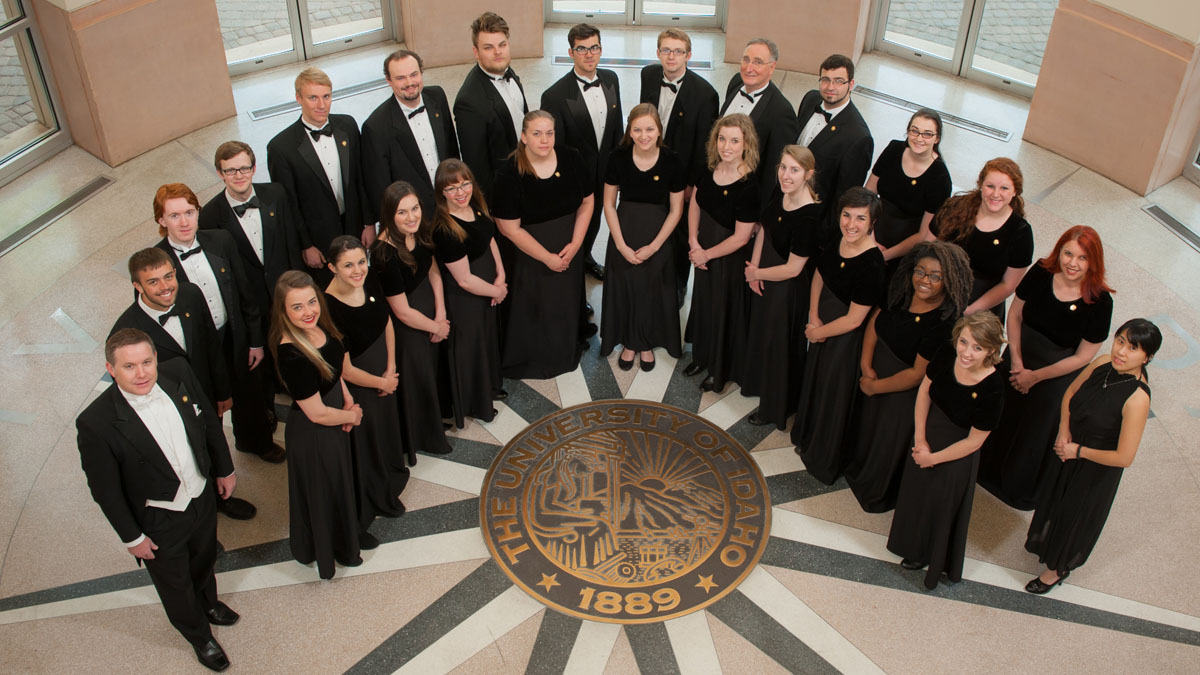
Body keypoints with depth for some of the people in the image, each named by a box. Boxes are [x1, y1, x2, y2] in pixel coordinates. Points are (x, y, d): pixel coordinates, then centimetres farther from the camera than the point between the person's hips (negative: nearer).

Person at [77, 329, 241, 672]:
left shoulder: (178, 373, -19)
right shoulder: (96, 424, -32)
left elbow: (209, 421, -1)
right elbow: (105, 489, -19)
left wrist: (224, 468, 9)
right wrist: (132, 537, -10)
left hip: (202, 498, 4)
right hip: (158, 522, -4)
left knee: (205, 559, 32)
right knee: (175, 584, 22)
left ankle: (208, 603, 66)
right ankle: (199, 637, 52)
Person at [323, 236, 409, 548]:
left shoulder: (370, 283, -13)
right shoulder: (330, 308, -33)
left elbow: (387, 324, 4)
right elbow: (345, 370, -26)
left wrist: (391, 370, -4)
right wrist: (382, 382, -11)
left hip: (383, 377, 7)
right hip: (353, 391, -7)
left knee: (386, 437, 27)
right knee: (361, 450, 13)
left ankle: (385, 495, 56)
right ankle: (356, 522, 38)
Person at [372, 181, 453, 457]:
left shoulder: (420, 232, -13)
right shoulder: (386, 255, -34)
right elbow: (402, 311, -26)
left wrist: (441, 315, -6)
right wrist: (436, 327, -11)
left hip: (428, 310, 7)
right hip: (406, 327, -7)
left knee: (431, 369, 28)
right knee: (414, 378, 15)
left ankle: (434, 420, 55)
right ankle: (417, 439, 42)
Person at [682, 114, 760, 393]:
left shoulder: (749, 186, -29)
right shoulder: (710, 168, -10)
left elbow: (741, 237, -24)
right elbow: (695, 203, 3)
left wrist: (706, 254, -12)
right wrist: (694, 243, -8)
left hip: (728, 258, -6)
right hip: (702, 251, 6)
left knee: (723, 310, 14)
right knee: (702, 302, 25)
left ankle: (720, 370, 37)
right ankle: (701, 356, 50)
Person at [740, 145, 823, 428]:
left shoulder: (810, 216, -33)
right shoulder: (781, 196, -11)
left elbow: (793, 268, -26)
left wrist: (756, 273, -12)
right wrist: (754, 267, -7)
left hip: (788, 290, -8)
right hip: (764, 279, 8)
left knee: (778, 343, 12)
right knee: (760, 330, 28)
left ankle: (775, 408, 35)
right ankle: (757, 381, 56)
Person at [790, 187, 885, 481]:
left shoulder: (872, 265, -33)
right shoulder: (836, 242, -11)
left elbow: (853, 320, -26)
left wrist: (819, 332, -11)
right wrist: (813, 318, -5)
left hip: (846, 338, -8)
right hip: (821, 325, 8)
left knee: (834, 393, 13)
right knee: (813, 380, 28)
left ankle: (825, 460, 39)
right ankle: (807, 437, 56)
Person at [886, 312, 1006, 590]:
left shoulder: (992, 389, -34)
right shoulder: (946, 356, -22)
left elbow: (974, 441, -22)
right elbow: (924, 391, -4)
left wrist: (933, 458, -12)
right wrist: (920, 439, -8)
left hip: (956, 455, -5)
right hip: (927, 438, 5)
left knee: (943, 506, 18)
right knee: (917, 493, 26)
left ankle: (938, 562, 48)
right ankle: (918, 551, 56)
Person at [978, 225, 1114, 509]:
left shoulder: (1099, 302, -27)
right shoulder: (1041, 273, -19)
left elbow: (1082, 357, -17)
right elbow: (1015, 315, -5)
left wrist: (1035, 376, -12)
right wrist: (1016, 359, -12)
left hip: (1058, 376, -3)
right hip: (1021, 356, 3)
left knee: (1038, 431, 17)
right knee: (1003, 414, 22)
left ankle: (1022, 490, 46)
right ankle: (989, 471, 52)